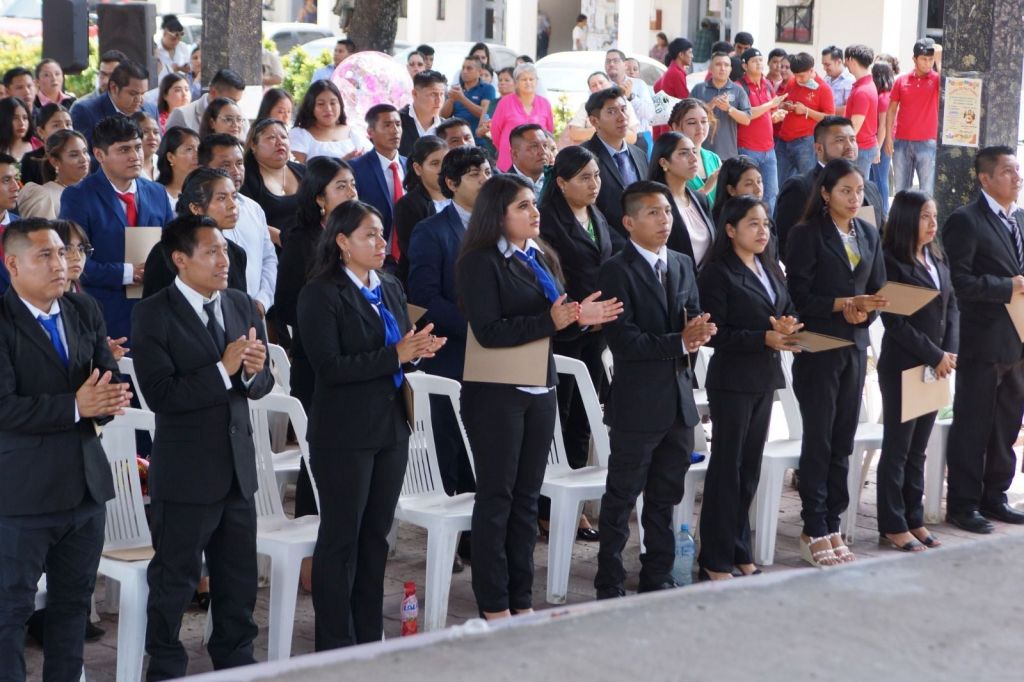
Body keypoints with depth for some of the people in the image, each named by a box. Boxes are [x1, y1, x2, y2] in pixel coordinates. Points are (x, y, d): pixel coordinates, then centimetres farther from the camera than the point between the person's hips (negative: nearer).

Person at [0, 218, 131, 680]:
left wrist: (108, 401, -14)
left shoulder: (85, 312, 9)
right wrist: (74, 407, -22)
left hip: (86, 482, 6)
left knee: (74, 601, 16)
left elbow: (110, 384, 9)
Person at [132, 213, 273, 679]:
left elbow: (263, 383, 9)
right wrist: (223, 370, -24)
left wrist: (253, 371, -14)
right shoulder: (153, 316, -11)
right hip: (185, 472, -6)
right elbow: (160, 395, -20)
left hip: (237, 467, 6)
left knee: (239, 577, 15)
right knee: (175, 580, 6)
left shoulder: (241, 306, 7)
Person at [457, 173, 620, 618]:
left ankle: (521, 601, 19)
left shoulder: (541, 258, 13)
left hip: (540, 390, 7)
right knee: (496, 497, 1)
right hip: (496, 393, -7)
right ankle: (493, 606, 9)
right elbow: (489, 331, -18)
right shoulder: (480, 262, -10)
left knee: (527, 496, 11)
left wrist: (578, 318, -5)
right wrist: (550, 320, -24)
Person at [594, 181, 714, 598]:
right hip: (637, 403, -7)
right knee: (621, 499, 2)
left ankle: (657, 579, 26)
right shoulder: (617, 270, -10)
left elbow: (695, 319, 12)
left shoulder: (683, 264, 13)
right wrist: (679, 343, -20)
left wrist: (698, 331, -11)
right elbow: (622, 340, -18)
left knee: (665, 499, 15)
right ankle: (609, 586, 11)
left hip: (679, 399, 7)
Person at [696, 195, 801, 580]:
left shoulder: (770, 269, 12)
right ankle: (716, 561, 7)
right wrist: (765, 338, -22)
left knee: (749, 467, 13)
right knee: (727, 468, -1)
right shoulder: (718, 273, -11)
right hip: (733, 380, -7)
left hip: (765, 379, 7)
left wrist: (789, 325, -7)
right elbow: (715, 333, -15)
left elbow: (789, 310, 16)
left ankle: (739, 552, 22)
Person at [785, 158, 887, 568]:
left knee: (843, 442, 8)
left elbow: (878, 289, 12)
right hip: (818, 348, -5)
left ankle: (833, 527, 15)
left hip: (855, 347, 5)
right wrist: (842, 303, -20)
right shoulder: (807, 235, -6)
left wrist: (866, 312, -8)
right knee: (819, 441, -1)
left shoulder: (868, 234, 12)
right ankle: (814, 533, 6)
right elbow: (800, 295, -11)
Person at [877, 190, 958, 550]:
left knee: (918, 449, 12)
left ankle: (914, 520, 19)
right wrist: (935, 356, -14)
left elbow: (952, 306, 11)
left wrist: (950, 352, -4)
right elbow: (895, 320, -16)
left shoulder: (938, 260, 11)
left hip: (935, 367, 6)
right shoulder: (891, 262, -11)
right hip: (902, 367, -6)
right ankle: (893, 527, 7)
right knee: (897, 448, 1)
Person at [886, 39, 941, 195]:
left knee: (927, 191, -2)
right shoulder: (901, 80, 6)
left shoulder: (937, 79, 0)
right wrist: (888, 137, 2)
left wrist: (939, 60, -19)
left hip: (927, 143, -3)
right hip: (901, 141, 3)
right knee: (901, 189, 8)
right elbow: (892, 110, 9)